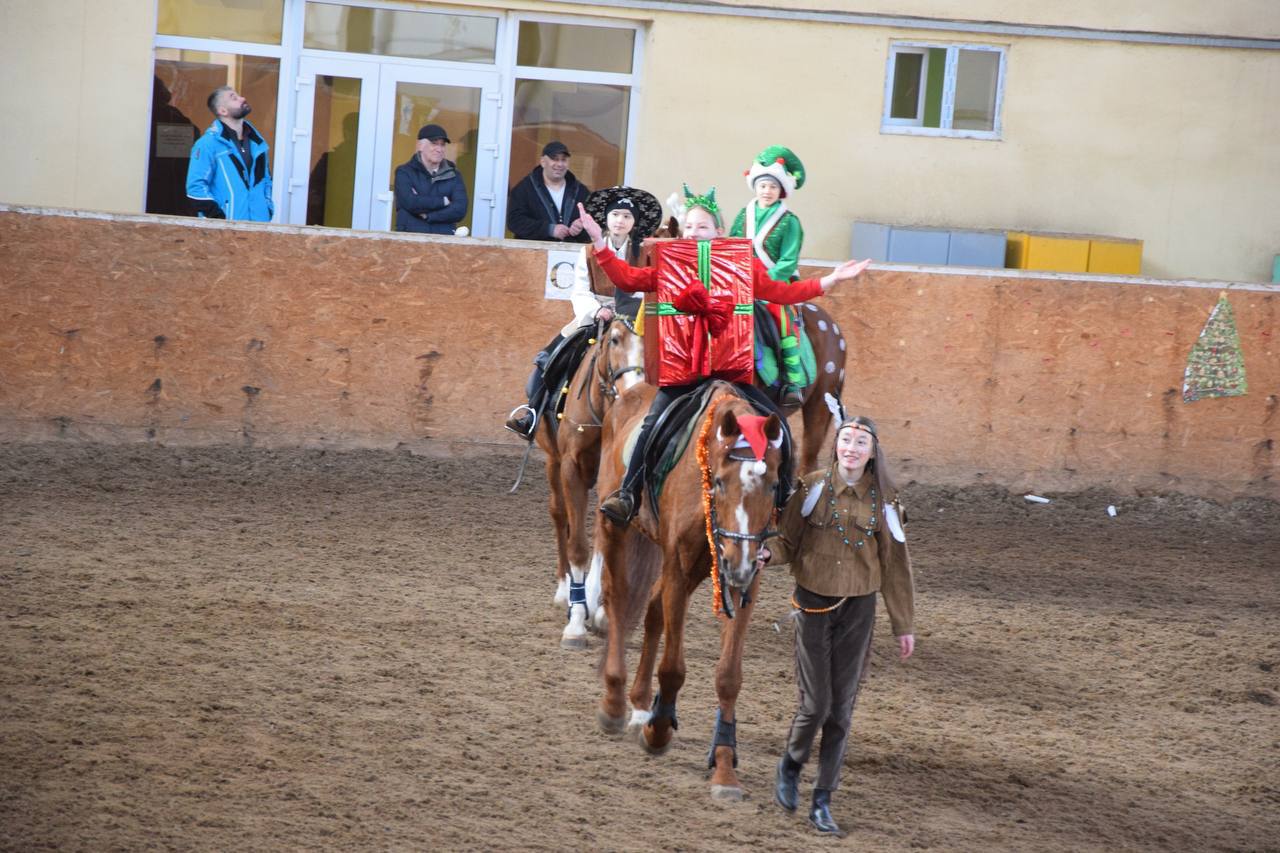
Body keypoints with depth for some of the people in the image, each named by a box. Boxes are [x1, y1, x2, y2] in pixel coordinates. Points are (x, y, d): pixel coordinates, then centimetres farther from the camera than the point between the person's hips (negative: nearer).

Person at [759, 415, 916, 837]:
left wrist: (903, 624, 7)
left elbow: (894, 563, 5)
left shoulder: (882, 499, -1)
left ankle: (822, 802, 12)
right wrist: (767, 551, -23)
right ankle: (791, 764, 28)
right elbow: (788, 540, 1)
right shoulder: (813, 487, -5)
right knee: (816, 703, -4)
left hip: (858, 609, 1)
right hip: (814, 603, -1)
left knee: (841, 707, 2)